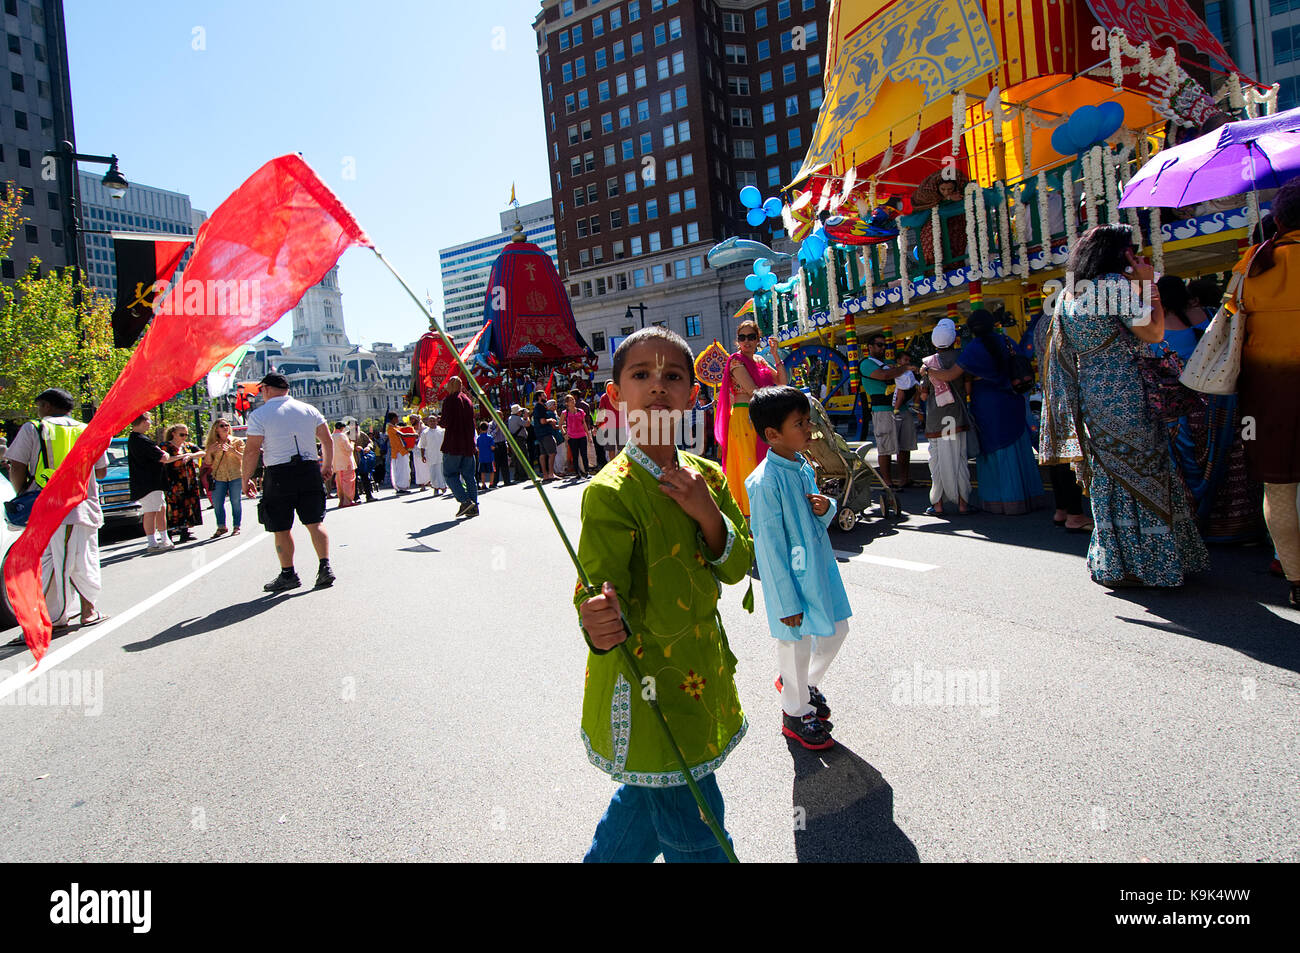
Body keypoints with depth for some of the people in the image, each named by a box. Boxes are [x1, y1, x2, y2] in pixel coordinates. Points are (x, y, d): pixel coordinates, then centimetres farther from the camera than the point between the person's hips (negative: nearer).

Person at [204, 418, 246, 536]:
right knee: (217, 503, -2)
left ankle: (236, 527, 8)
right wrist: (209, 452, -10)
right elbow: (208, 462, 8)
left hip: (235, 475, -2)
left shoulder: (237, 441, 5)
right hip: (219, 476, 2)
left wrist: (233, 451, -18)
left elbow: (244, 457, -2)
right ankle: (221, 527, 11)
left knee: (236, 502, -2)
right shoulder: (212, 444, 10)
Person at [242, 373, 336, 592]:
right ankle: (325, 568, 0)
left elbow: (251, 450, -7)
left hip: (279, 475, -3)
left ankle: (288, 574, 14)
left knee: (281, 528, 7)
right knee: (315, 523, 7)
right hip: (310, 470, 4)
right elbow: (327, 440, 10)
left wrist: (246, 479, 2)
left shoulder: (259, 415, -4)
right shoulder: (308, 409, 8)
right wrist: (327, 466, 21)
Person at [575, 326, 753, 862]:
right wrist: (599, 626, -47)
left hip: (702, 671, 7)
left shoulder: (706, 476, 1)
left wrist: (707, 513, -16)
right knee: (696, 839, 7)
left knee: (650, 797, 26)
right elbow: (598, 592, -24)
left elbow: (737, 568, 1)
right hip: (645, 685, -7)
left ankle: (603, 858, 50)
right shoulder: (610, 492, -20)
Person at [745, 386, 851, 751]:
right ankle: (795, 713, 30)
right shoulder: (765, 481, -23)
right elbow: (770, 545, -21)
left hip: (820, 567, 8)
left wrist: (826, 509, -9)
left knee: (836, 629, 20)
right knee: (796, 645, 8)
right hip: (791, 575, -8)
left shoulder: (803, 467, 3)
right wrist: (787, 601, -19)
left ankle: (805, 684, 44)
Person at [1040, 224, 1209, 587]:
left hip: (1089, 394, 8)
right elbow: (1153, 332, -11)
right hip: (1124, 394, -8)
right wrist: (1149, 284, -5)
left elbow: (1067, 351, 17)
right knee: (1142, 474, 0)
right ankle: (1143, 563, 4)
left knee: (1107, 475, 12)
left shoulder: (1069, 294, 13)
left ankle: (1110, 564, 17)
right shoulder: (1118, 285, -10)